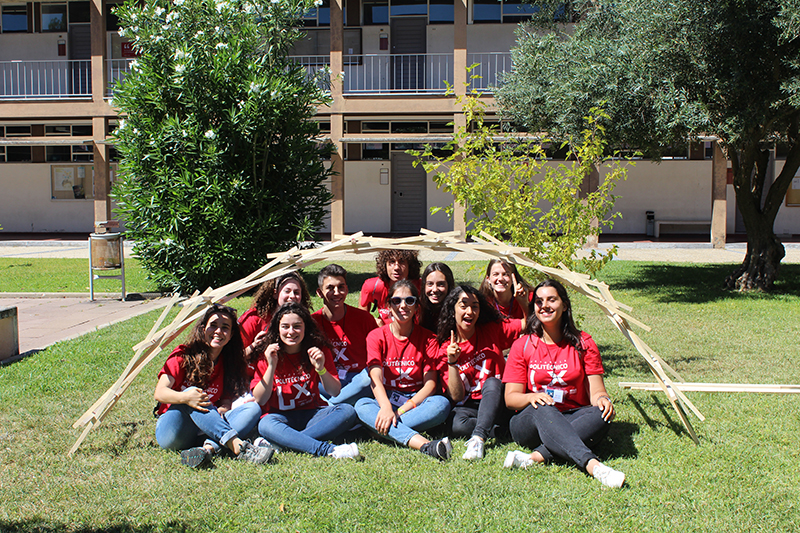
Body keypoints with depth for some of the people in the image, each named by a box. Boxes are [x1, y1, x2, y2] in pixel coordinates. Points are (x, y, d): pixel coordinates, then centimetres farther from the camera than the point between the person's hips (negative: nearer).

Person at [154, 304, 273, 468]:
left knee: (253, 408, -16)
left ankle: (209, 448, -43)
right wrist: (185, 397, -33)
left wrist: (223, 409, -20)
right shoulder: (184, 355, -3)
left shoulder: (228, 364, 10)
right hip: (170, 429, -4)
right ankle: (239, 447, -47)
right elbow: (159, 393, -12)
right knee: (191, 394, -33)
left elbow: (226, 401, 6)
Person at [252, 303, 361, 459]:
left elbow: (335, 392, -2)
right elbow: (259, 400, -8)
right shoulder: (267, 355, -3)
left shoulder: (318, 350, 1)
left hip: (313, 413, 2)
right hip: (281, 416, -2)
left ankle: (281, 442, -32)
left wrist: (321, 368, -20)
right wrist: (271, 367, -19)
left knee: (347, 411, -26)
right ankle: (328, 450, -45)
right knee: (265, 424, -36)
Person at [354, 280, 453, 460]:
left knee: (442, 403, -31)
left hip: (416, 401, 0)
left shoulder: (428, 338, 2)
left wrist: (402, 410, -21)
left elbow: (430, 384, -6)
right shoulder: (376, 337, 0)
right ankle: (425, 445, -50)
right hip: (386, 399, 0)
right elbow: (376, 378, -15)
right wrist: (386, 407, -36)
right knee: (362, 405, -34)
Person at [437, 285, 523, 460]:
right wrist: (452, 362, -19)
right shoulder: (445, 348, -2)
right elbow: (456, 396, -7)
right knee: (456, 425, -34)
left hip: (499, 404, 1)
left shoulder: (492, 330, 1)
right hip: (470, 406, 0)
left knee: (491, 382, -33)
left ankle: (478, 438, -39)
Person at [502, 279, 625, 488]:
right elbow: (511, 398, 0)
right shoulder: (522, 345, 4)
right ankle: (593, 465, -53)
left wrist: (602, 399, -23)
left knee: (600, 415, -30)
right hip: (531, 422, -1)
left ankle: (536, 457, -41)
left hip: (573, 420, 2)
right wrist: (532, 397, -23)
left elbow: (596, 390, 1)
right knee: (543, 409, -36)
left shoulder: (583, 343, 7)